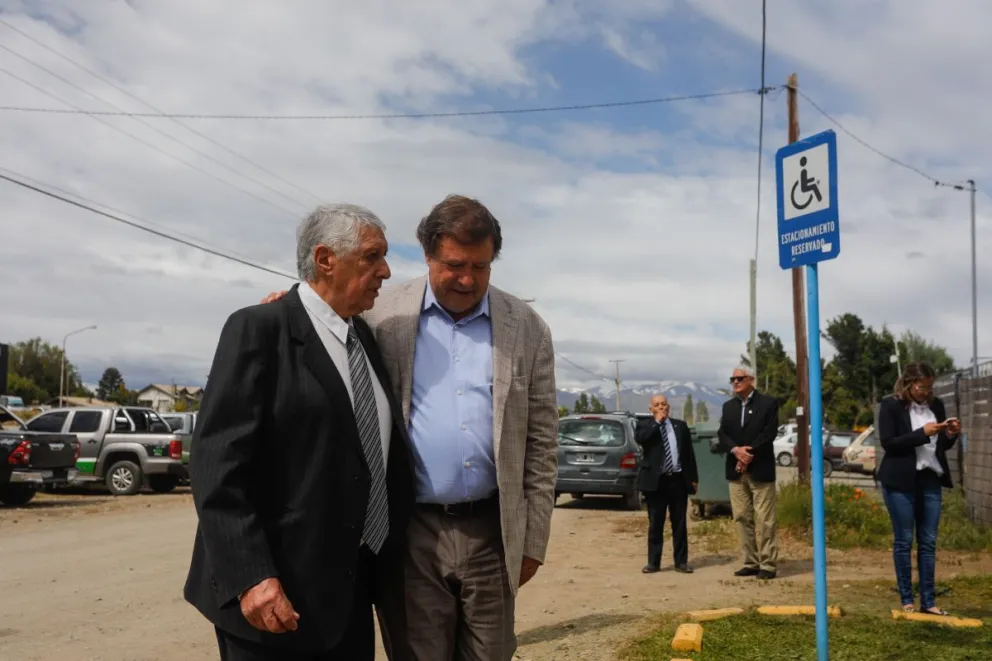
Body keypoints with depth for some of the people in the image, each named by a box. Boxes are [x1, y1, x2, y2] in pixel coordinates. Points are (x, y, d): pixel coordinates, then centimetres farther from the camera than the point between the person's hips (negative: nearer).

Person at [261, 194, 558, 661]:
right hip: (411, 528, -1)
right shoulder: (384, 315, 0)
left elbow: (541, 442, 4)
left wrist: (533, 539, 2)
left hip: (491, 531, 1)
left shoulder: (527, 328, 2)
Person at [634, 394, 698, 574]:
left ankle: (681, 561, 14)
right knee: (655, 524, 3)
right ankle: (653, 562, 10)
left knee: (679, 523, 7)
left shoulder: (680, 425, 10)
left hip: (678, 480, 2)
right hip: (656, 480, -2)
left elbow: (689, 453, 11)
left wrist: (694, 477, 8)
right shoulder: (645, 425, 3)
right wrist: (657, 421, -13)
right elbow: (639, 439, -21)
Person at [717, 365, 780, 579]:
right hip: (736, 470, 5)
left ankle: (768, 564, 0)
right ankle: (750, 563, 12)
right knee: (742, 518, 6)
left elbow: (769, 433, -10)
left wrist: (749, 454, -15)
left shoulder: (768, 403, -1)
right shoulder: (728, 406, 14)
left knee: (764, 519, -4)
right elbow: (722, 434, 5)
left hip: (760, 469, -5)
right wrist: (735, 450, -13)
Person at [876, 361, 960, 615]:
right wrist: (922, 433, -20)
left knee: (928, 542, 6)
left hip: (930, 480, 5)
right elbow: (888, 443, -14)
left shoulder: (936, 405, 8)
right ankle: (907, 600, 10)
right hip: (900, 481, -5)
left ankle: (928, 601, 12)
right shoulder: (891, 405, -6)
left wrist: (952, 435, -7)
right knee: (904, 541, 2)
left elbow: (943, 446, 14)